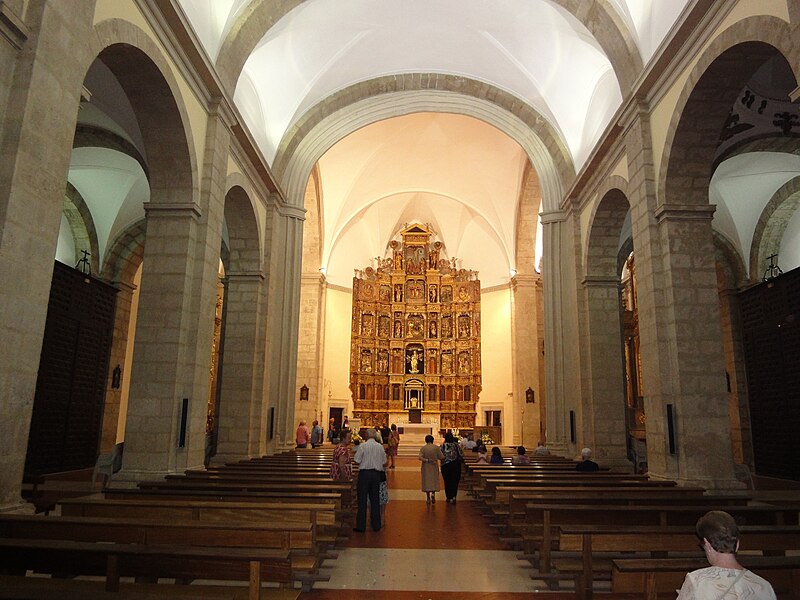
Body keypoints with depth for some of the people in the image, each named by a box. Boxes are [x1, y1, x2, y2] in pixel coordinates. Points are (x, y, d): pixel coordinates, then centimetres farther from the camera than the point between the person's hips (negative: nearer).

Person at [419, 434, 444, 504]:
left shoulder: (423, 448, -5)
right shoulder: (436, 447, -6)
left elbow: (420, 457, -16)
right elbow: (441, 457, -7)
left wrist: (427, 460, -14)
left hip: (426, 467, 0)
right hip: (434, 467, 0)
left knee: (426, 481, 9)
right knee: (434, 481, 12)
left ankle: (428, 498, 11)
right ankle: (433, 494, -11)